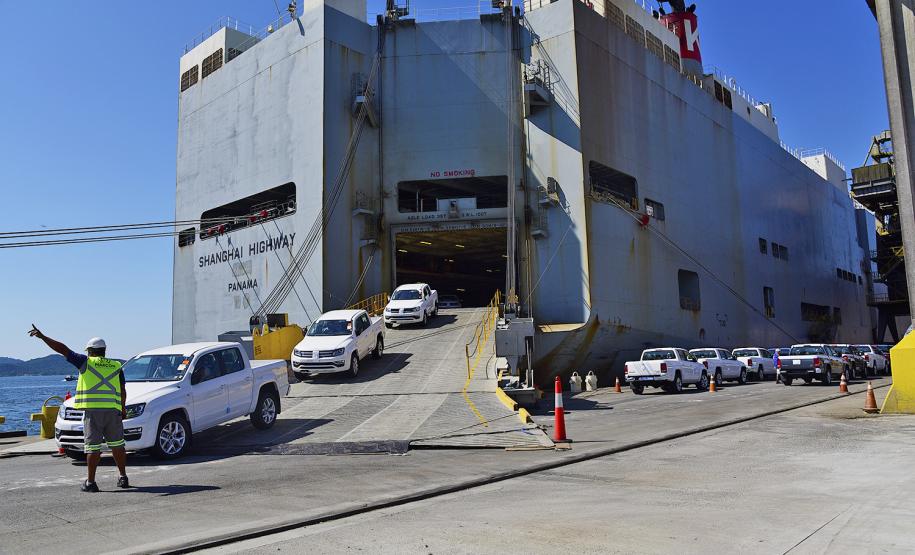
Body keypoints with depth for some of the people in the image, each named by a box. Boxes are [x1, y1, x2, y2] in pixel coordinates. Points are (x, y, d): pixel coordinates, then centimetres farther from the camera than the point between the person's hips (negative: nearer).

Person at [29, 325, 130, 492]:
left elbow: (63, 349, 3)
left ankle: (90, 482, 6)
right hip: (113, 410, 3)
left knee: (93, 447, 2)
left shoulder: (86, 362, 3)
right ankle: (123, 478, 16)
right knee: (117, 445, 12)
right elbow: (123, 390, 11)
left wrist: (42, 336, 8)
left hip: (92, 410, -3)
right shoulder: (116, 366, 11)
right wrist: (123, 408, 21)